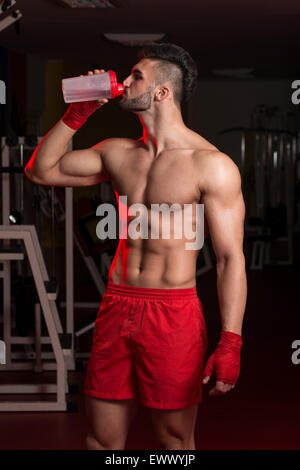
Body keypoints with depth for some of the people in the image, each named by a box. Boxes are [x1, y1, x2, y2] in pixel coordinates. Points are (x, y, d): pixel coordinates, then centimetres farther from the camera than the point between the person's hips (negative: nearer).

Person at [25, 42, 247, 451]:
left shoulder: (211, 164, -7)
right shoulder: (117, 154, 11)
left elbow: (231, 258, -10)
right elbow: (40, 170, 20)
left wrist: (230, 344, -18)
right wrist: (77, 113, 8)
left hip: (173, 313, -5)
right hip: (117, 306, 5)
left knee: (175, 442, 4)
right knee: (102, 440, 9)